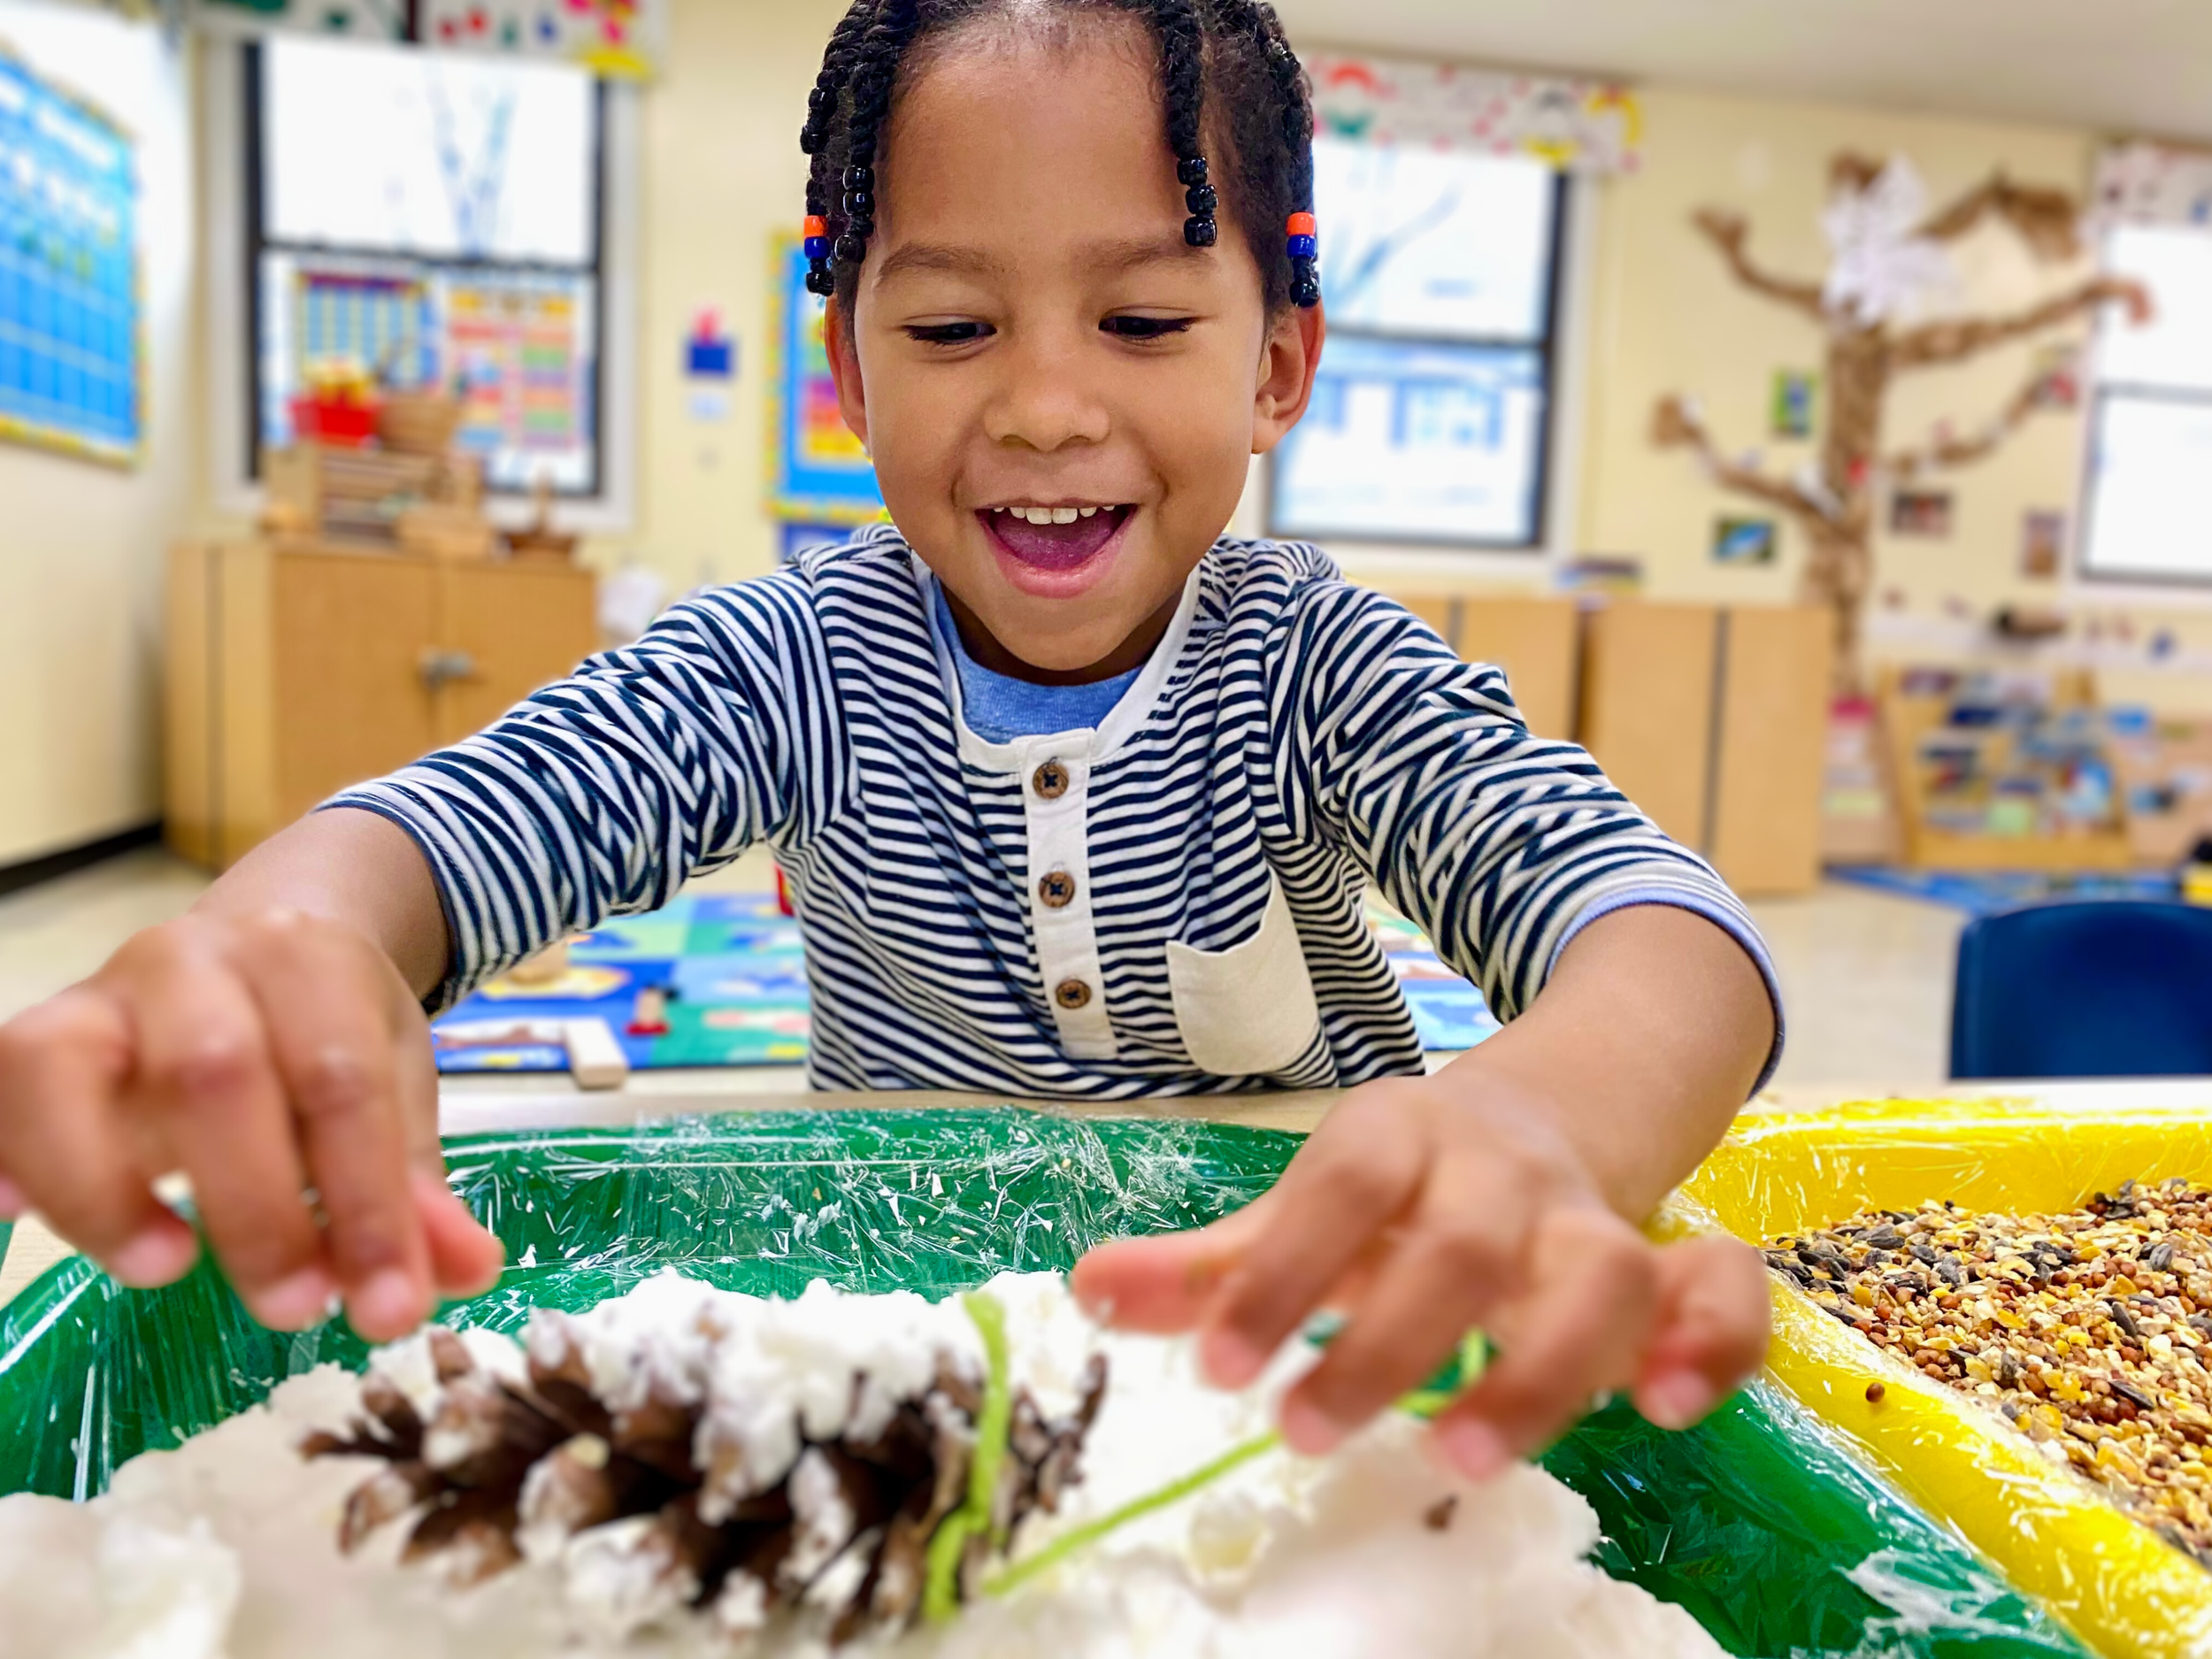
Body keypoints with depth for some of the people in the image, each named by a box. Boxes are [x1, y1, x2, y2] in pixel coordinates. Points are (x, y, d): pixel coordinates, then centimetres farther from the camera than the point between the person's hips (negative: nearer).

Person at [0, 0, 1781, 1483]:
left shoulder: (1322, 666, -15)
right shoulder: (798, 662, -10)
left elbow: (1640, 900, -28)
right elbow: (487, 804, -23)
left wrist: (1546, 1120, -52)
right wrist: (279, 940, -47)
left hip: (1297, 1355, 0)